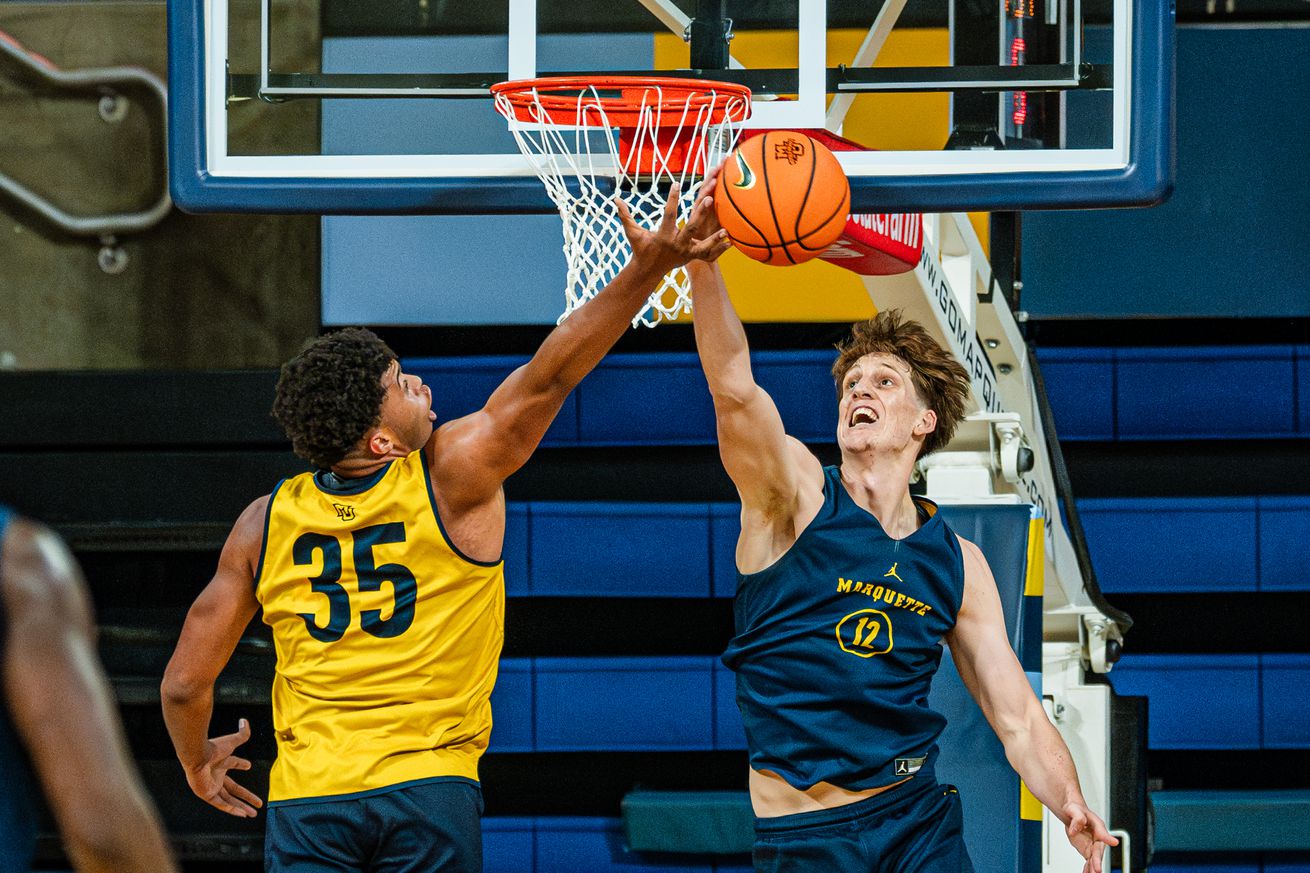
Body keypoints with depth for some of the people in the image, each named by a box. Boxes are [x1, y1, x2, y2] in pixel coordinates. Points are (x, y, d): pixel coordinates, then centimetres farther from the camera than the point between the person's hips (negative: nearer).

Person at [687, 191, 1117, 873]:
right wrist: (701, 264, -40)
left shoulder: (958, 562, 7)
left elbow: (1017, 718, 7)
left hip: (918, 818, 3)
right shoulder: (797, 496, -4)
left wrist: (1071, 806, -14)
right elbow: (733, 388, -23)